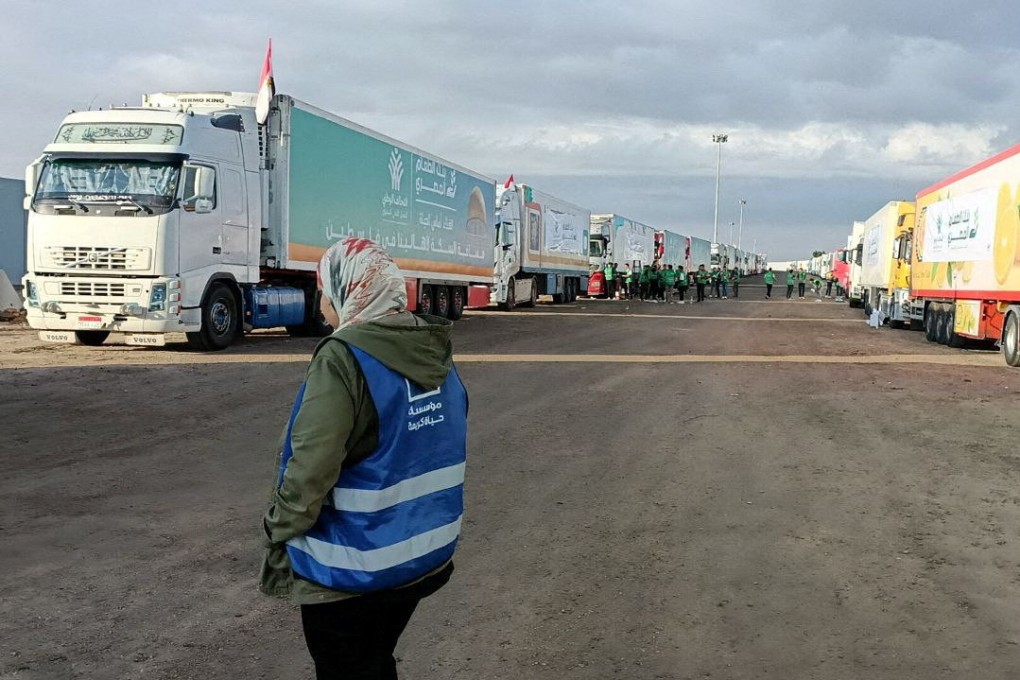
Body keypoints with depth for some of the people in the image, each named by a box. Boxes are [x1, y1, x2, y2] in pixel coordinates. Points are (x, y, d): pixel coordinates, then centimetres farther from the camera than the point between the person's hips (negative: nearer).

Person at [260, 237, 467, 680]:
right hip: (426, 556, 7)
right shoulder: (435, 352, 1)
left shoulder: (343, 358, -22)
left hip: (353, 568, -7)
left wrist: (279, 535, -9)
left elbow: (310, 469, -25)